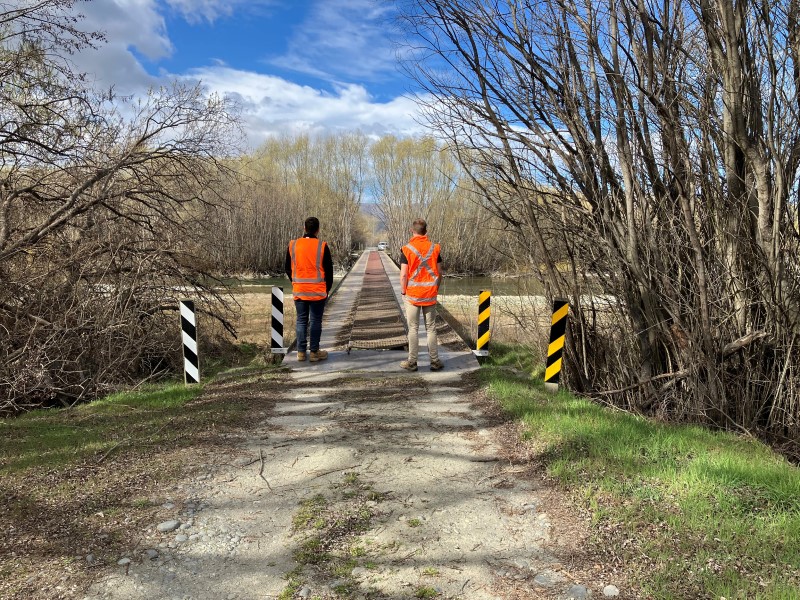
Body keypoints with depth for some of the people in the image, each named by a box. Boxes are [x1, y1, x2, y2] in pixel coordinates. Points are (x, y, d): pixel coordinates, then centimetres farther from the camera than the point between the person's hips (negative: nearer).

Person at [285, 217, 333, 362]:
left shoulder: (293, 245, 0)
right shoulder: (322, 246, -9)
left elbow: (288, 269, 8)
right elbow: (329, 270, -4)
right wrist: (327, 289, 10)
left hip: (299, 291, 3)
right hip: (317, 291, -3)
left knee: (301, 320, 11)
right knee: (315, 321, 5)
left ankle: (301, 352, 15)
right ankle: (314, 352, 8)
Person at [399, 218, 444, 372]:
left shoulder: (407, 249, -9)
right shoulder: (434, 248, 0)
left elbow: (403, 275, -12)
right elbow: (439, 272, 2)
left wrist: (403, 291, 1)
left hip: (412, 294, -2)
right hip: (430, 294, 2)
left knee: (413, 329, 5)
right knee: (431, 328, 10)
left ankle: (412, 362, 11)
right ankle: (435, 361, 13)